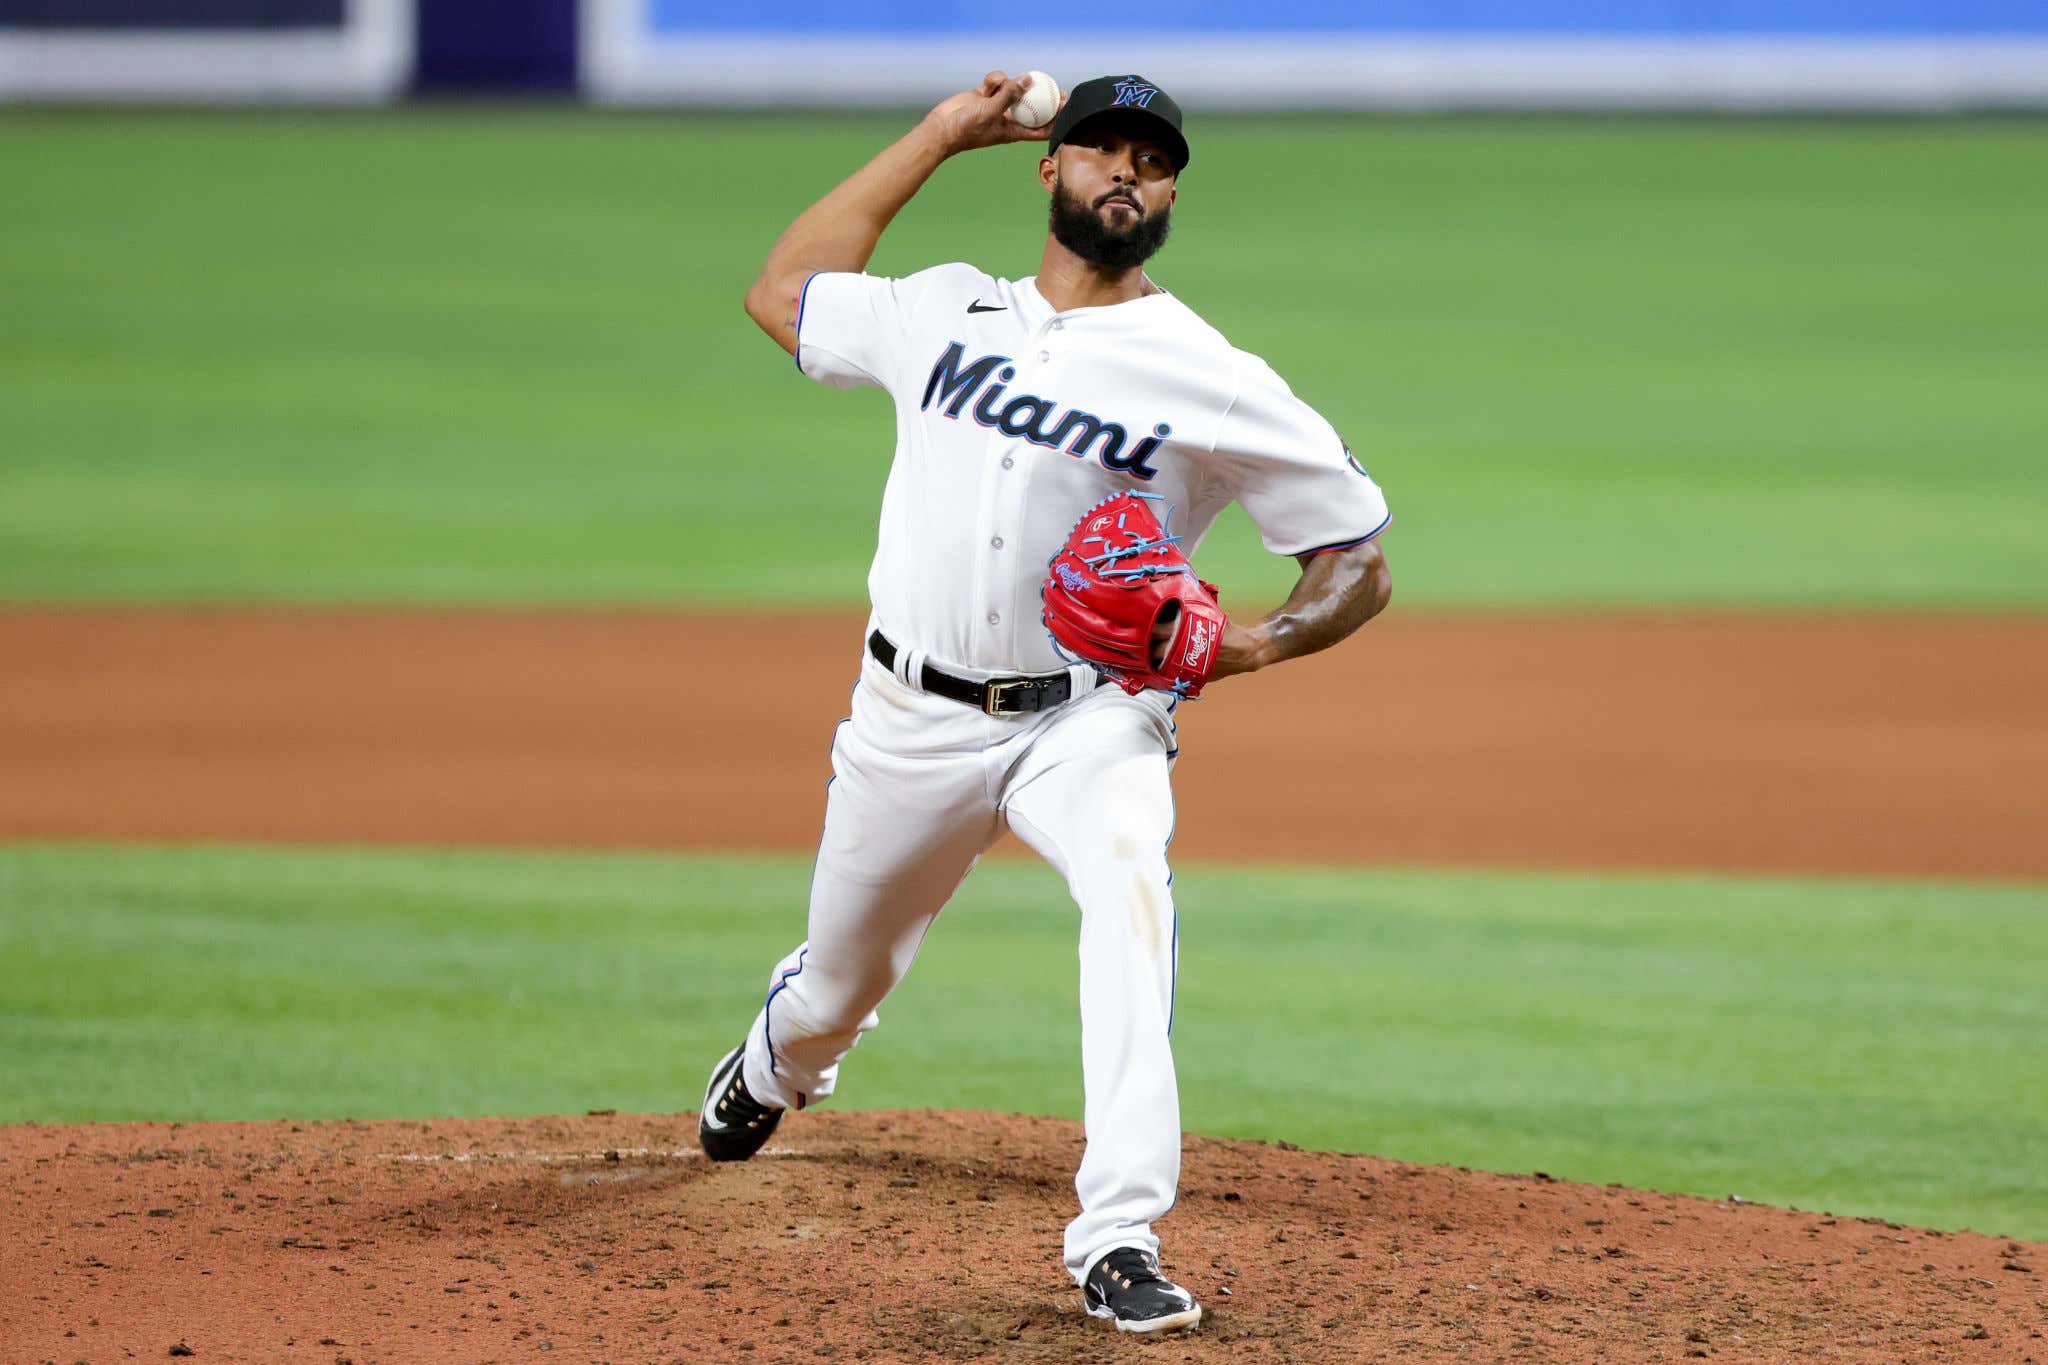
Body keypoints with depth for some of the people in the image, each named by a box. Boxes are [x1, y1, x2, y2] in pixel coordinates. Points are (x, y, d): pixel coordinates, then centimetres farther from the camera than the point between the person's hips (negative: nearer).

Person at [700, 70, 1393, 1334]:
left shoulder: (1216, 383, -6)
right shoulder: (945, 311, 6)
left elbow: (1359, 565, -2)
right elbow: (782, 292, 19)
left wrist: (1253, 646, -22)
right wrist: (937, 137, 15)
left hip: (1088, 719, -3)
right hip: (911, 720, 3)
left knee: (1130, 881, -35)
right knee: (840, 984, 18)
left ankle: (1121, 1241, -41)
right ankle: (776, 1068, 59)